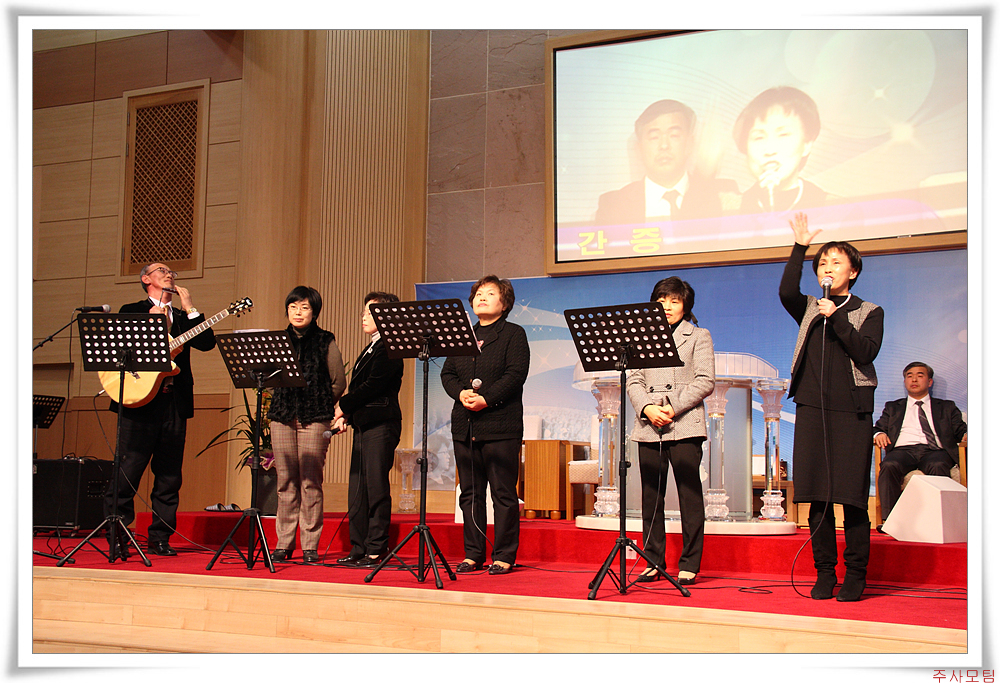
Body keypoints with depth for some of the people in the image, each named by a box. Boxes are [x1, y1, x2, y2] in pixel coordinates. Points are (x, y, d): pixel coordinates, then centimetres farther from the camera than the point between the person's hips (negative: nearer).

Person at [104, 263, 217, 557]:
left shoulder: (182, 316, 20)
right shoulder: (132, 311, 9)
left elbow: (207, 342, 4)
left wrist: (190, 307, 0)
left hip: (175, 403, 4)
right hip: (140, 400, -4)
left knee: (169, 475, 4)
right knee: (128, 470, -6)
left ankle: (159, 538, 11)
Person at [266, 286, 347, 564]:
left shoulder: (325, 341, 3)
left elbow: (339, 383, 4)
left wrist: (320, 406, 5)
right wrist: (280, 403, 12)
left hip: (314, 419, -3)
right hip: (282, 417, 3)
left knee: (310, 482, -6)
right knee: (285, 481, 3)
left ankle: (310, 546, 1)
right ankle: (283, 544, 10)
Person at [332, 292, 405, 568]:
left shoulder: (389, 348, -8)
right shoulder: (369, 350, 22)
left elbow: (373, 386, -16)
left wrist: (343, 406, -7)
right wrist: (345, 417, 7)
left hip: (380, 425, -10)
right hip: (362, 425, 10)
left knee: (376, 488, -6)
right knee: (357, 490, 8)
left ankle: (376, 550, -2)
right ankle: (359, 550, 12)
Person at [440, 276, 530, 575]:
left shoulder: (514, 334, 2)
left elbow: (515, 374, -11)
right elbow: (447, 373, 12)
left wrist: (486, 399, -19)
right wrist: (461, 393, -8)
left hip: (500, 424, -6)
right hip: (464, 424, 6)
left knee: (503, 493, -2)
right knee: (470, 493, 9)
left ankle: (504, 556, 4)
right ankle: (473, 554, 16)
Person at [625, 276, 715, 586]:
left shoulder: (699, 336, 10)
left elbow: (705, 381, -1)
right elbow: (633, 380, 10)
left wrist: (673, 408, -11)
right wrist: (647, 408, -9)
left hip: (684, 425, -3)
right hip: (649, 427, 3)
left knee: (689, 495, -5)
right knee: (651, 496, 2)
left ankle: (689, 565, 1)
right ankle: (653, 562, 10)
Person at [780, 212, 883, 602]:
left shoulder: (869, 312, 10)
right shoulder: (809, 309, 15)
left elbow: (866, 352, -7)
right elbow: (786, 292, -7)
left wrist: (836, 317, -9)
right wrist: (800, 248, -9)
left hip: (851, 411, -2)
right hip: (812, 408, 2)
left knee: (853, 497, -5)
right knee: (817, 498, 2)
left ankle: (855, 576, 3)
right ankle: (825, 573, 9)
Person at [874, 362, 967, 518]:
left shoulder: (947, 407, 28)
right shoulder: (893, 407, 31)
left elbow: (961, 431, 17)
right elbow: (879, 428, 22)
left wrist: (967, 435, -8)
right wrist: (879, 434, -3)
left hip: (934, 451, 0)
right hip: (903, 450, 1)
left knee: (938, 466, -38)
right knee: (889, 466, -36)